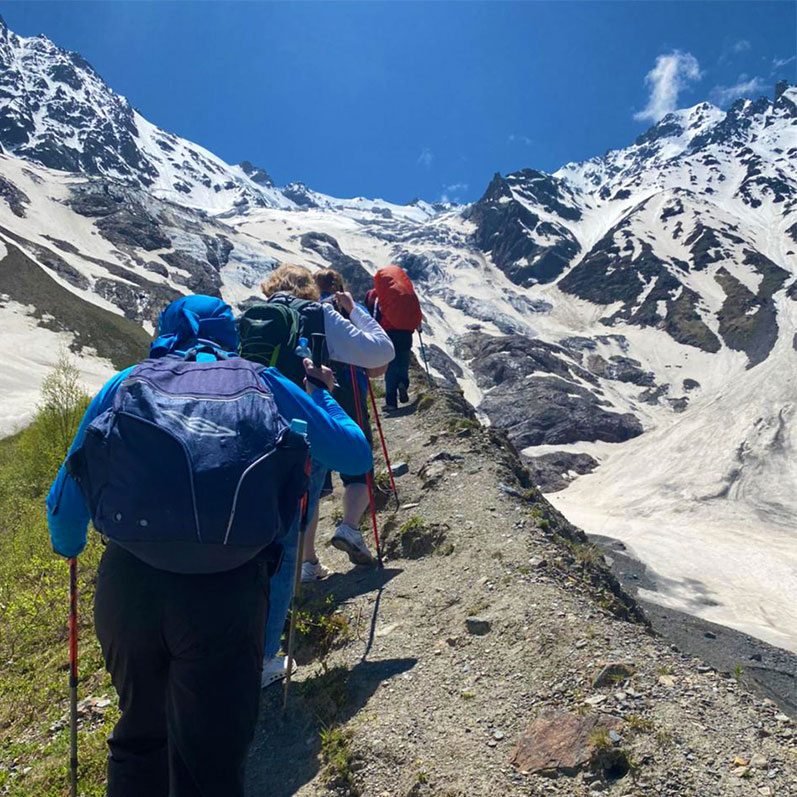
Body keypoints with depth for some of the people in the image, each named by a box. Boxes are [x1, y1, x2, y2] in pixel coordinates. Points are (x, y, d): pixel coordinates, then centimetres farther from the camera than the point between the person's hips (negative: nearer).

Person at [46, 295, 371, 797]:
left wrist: (69, 547, 39)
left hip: (126, 587, 3)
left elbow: (65, 499, 17)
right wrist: (322, 393, 34)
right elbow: (358, 455, 18)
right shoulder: (265, 386, 11)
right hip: (226, 593, -2)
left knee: (140, 736, 28)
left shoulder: (126, 384, 14)